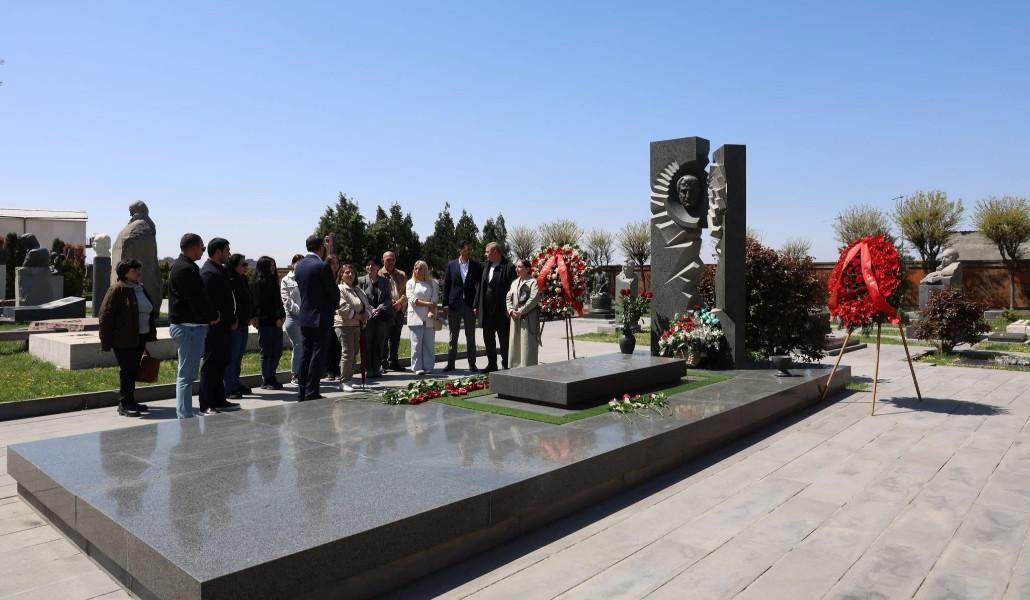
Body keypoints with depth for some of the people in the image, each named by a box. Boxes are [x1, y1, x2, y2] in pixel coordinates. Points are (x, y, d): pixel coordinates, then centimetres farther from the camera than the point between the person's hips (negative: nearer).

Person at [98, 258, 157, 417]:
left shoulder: (141, 289, 15)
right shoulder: (117, 290, -9)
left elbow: (149, 313, 23)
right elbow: (105, 315, -12)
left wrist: (150, 335, 19)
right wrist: (106, 342, -15)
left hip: (140, 338, 8)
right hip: (124, 340, -7)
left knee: (133, 371, 12)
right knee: (127, 371, -5)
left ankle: (129, 402, 21)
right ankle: (124, 404, 1)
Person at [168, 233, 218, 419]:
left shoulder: (178, 266, 18)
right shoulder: (187, 269, -17)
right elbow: (198, 299, -20)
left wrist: (210, 314, 9)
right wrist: (213, 316, -7)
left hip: (181, 325, 11)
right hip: (190, 326, -11)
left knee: (186, 374, 17)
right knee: (187, 374, -7)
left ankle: (184, 413, 24)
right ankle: (185, 415, -3)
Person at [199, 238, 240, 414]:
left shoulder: (220, 271, 16)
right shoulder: (209, 272, -15)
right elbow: (212, 303, -20)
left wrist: (232, 320, 10)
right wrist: (230, 322, -13)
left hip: (225, 327, 10)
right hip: (215, 328, -10)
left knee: (221, 364, 15)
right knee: (210, 365, -4)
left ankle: (219, 401, 24)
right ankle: (206, 405, 2)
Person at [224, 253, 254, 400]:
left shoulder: (243, 280, 15)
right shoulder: (229, 281, -13)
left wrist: (251, 317, 19)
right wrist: (233, 320, -22)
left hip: (243, 323, 9)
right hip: (233, 324, -9)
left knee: (239, 356, 15)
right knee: (232, 356, -5)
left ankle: (235, 384, 24)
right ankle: (229, 388, -1)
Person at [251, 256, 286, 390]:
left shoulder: (273, 281, 17)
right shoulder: (259, 283, -7)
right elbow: (264, 304, -12)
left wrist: (282, 316, 5)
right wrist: (276, 319, -12)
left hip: (276, 322, 8)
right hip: (266, 322, -8)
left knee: (277, 351, 9)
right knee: (267, 352, -2)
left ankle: (271, 378, 18)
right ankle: (265, 381, 5)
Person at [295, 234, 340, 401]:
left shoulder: (300, 265, 7)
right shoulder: (323, 266, -14)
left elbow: (302, 289, 13)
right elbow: (334, 291, -9)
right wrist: (335, 304, 11)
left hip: (304, 316, 7)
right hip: (321, 317, -7)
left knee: (305, 354, 12)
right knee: (318, 355, -2)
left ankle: (302, 392, 16)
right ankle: (311, 392, 0)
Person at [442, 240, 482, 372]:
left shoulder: (476, 266, 2)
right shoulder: (451, 265, 3)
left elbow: (479, 286, 0)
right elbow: (446, 286, 3)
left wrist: (476, 305, -8)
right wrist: (445, 305, -3)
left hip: (470, 305, 0)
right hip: (454, 305, 0)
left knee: (470, 337, 7)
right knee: (453, 336, 8)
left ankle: (472, 364, 14)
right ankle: (450, 363, 15)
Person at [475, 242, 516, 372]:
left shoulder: (508, 267, -11)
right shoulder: (486, 266, 10)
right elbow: (481, 287, 14)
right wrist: (477, 305, 11)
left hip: (501, 311, -7)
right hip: (486, 311, 7)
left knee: (504, 340, 4)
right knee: (488, 338, 14)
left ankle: (505, 365, 14)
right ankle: (492, 364, 26)